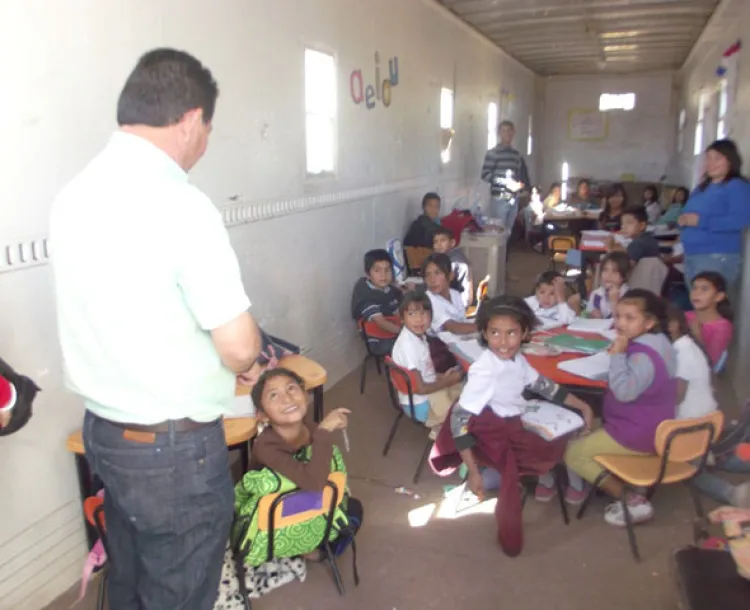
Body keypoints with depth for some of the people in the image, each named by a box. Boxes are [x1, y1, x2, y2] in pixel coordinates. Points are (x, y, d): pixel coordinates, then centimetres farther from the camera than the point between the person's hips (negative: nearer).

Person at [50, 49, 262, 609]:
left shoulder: (74, 196, 1)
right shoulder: (180, 204, -23)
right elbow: (239, 346, -24)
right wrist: (245, 362, 0)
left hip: (103, 430, 8)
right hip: (174, 446, -7)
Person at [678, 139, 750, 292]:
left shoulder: (738, 186, -7)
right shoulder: (702, 187, 19)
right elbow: (689, 213, 25)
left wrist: (701, 221, -23)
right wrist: (684, 219, 0)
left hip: (718, 258, -9)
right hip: (690, 256, 9)